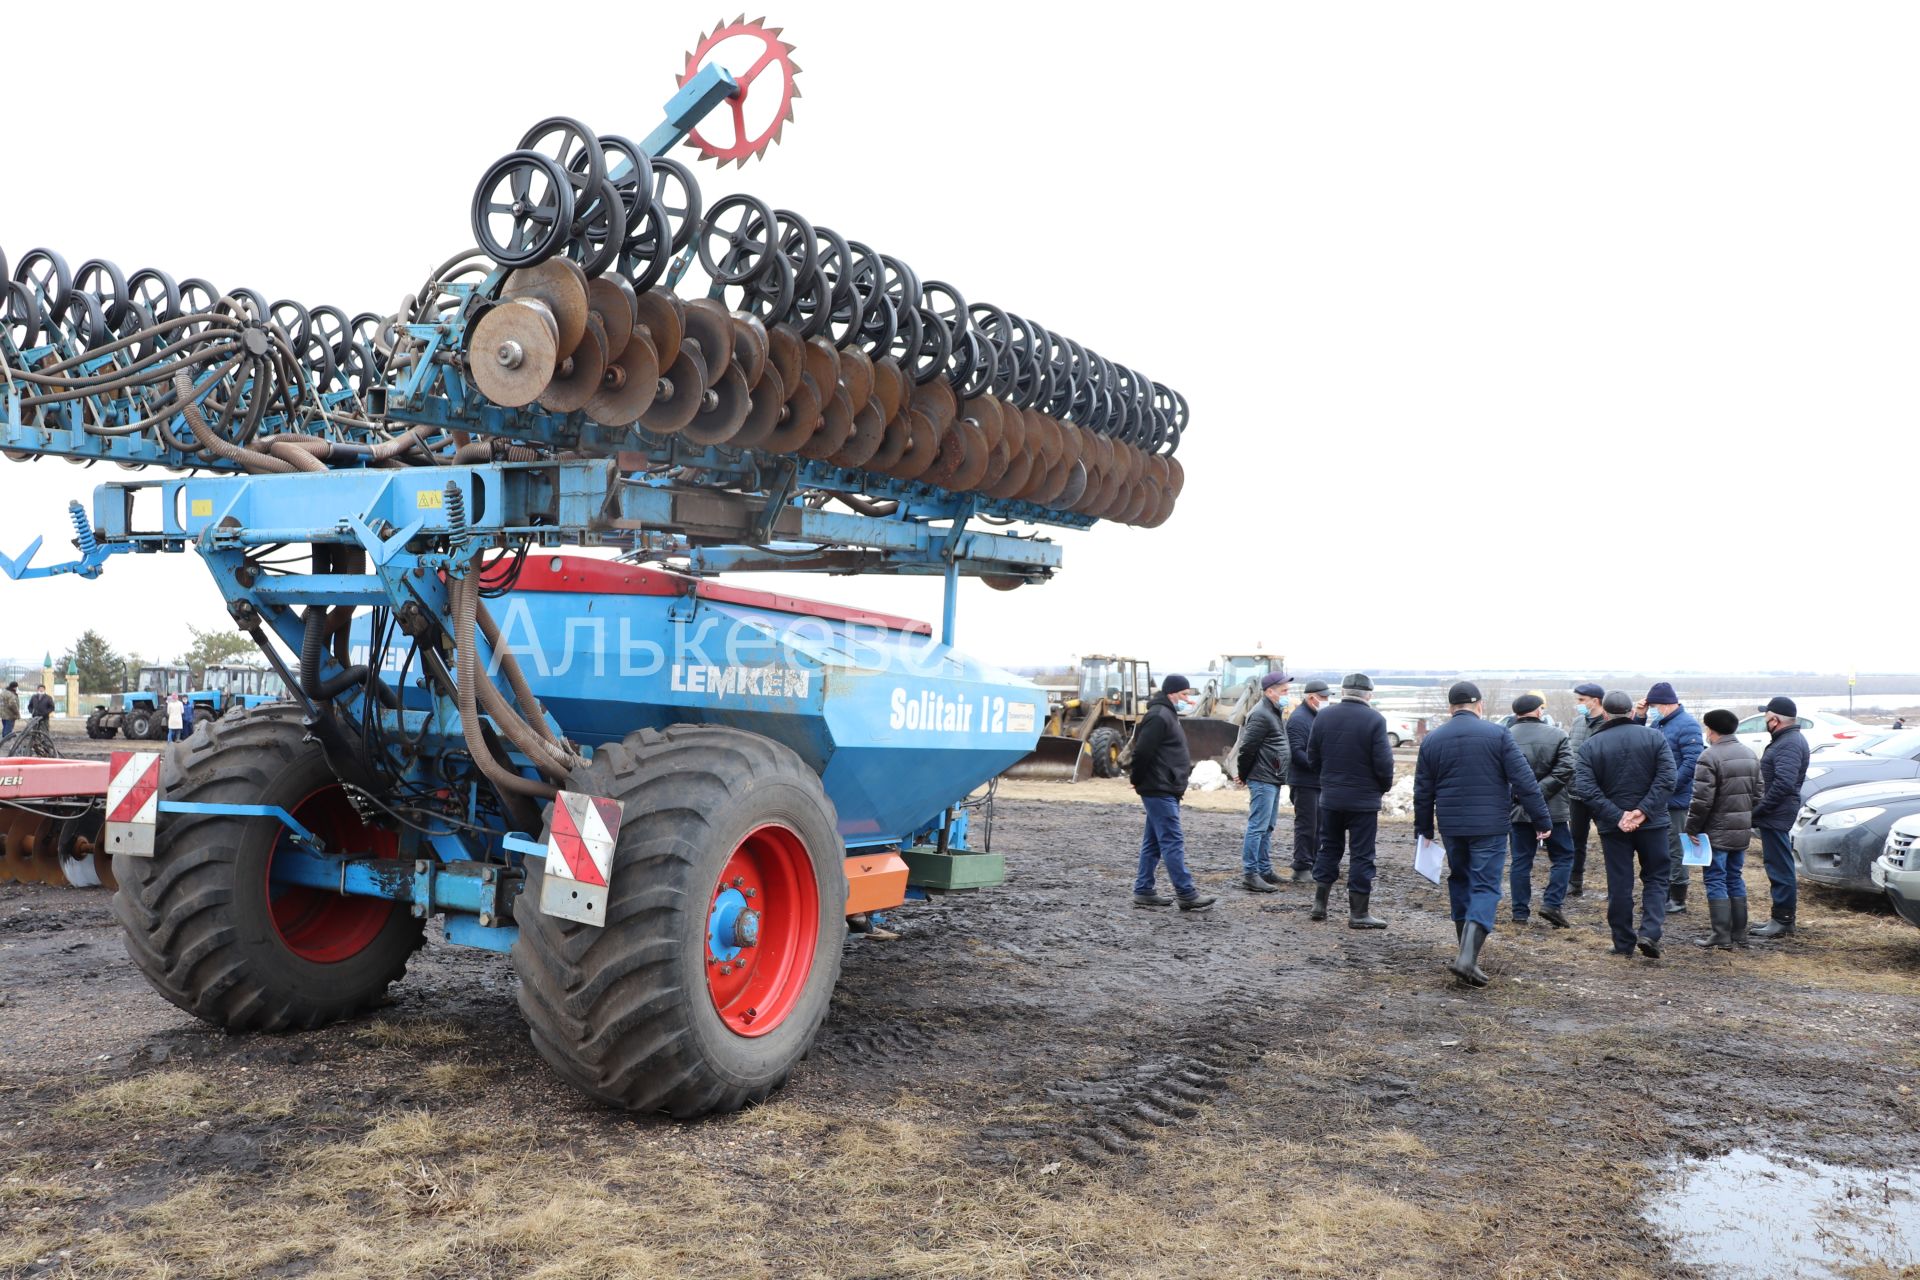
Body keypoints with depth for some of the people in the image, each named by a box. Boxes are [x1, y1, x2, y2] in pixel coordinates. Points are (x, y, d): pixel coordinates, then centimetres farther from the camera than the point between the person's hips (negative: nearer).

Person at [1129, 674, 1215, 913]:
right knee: (1173, 842, -9)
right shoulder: (1159, 716, -15)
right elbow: (1142, 751, -22)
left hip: (1165, 791, 11)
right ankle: (1186, 894, -8)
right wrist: (1138, 780, -11)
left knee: (1153, 843, 12)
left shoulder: (1168, 715, 19)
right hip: (1159, 791, -11)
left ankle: (1143, 891, 16)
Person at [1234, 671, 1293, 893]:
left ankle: (1264, 870, 23)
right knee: (1257, 827, -9)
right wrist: (1244, 775, -8)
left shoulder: (1274, 713, 17)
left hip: (1273, 779, 10)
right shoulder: (1261, 715, -17)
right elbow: (1247, 747, -20)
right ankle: (1249, 875, -8)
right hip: (1263, 780, -10)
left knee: (1267, 828, 15)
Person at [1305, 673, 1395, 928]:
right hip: (1364, 799, -4)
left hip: (1330, 797, 4)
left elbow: (1312, 759, 5)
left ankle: (1319, 905, 16)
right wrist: (1385, 787, 5)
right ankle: (1358, 914, 6)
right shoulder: (1375, 720, -13)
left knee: (1329, 848, 16)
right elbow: (1383, 763, -14)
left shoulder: (1323, 717, 0)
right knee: (1361, 855, 3)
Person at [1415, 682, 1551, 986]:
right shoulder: (1498, 734, -6)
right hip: (1489, 825, -3)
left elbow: (1423, 791, 9)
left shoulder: (1432, 740, 4)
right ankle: (1467, 957, -18)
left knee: (1459, 881, 20)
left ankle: (1469, 950, 28)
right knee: (1485, 887, -2)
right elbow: (1524, 781, -9)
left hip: (1450, 826, 4)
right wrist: (1541, 820, -3)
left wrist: (1424, 828, 19)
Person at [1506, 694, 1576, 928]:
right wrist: (1541, 792, -9)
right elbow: (1565, 771, -11)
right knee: (1563, 856, 12)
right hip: (1551, 809, -2)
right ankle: (1552, 903, 0)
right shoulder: (1557, 736, -2)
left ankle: (1520, 912, 10)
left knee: (1521, 861, 8)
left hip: (1518, 810, 2)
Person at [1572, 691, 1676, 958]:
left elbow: (1585, 788, -13)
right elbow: (1666, 779, -12)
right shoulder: (1654, 737, -2)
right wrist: (1644, 810, -14)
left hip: (1612, 827, 0)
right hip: (1652, 824, 0)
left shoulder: (1590, 745, -3)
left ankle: (1623, 943, 12)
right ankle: (1650, 932, -3)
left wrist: (1616, 816, -14)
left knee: (1619, 885, 8)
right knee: (1655, 878, 14)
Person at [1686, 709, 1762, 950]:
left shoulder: (1710, 756, -17)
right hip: (1741, 832, 8)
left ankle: (1721, 936, -3)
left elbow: (1702, 799, -20)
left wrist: (1691, 829, -11)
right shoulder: (1750, 754, 11)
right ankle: (1739, 934, 19)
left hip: (1716, 833, -8)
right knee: (1735, 879, 15)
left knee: (1715, 881, -2)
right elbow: (1757, 794, 17)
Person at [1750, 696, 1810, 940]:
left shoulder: (1790, 743, -17)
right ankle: (1781, 918, 23)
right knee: (1778, 867, 16)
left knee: (1780, 868, -5)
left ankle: (1783, 922, -1)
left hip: (1776, 815, -11)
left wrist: (1759, 809, -20)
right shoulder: (1786, 739, 17)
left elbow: (1783, 783, -26)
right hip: (1775, 814, 11)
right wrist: (1759, 809, 17)